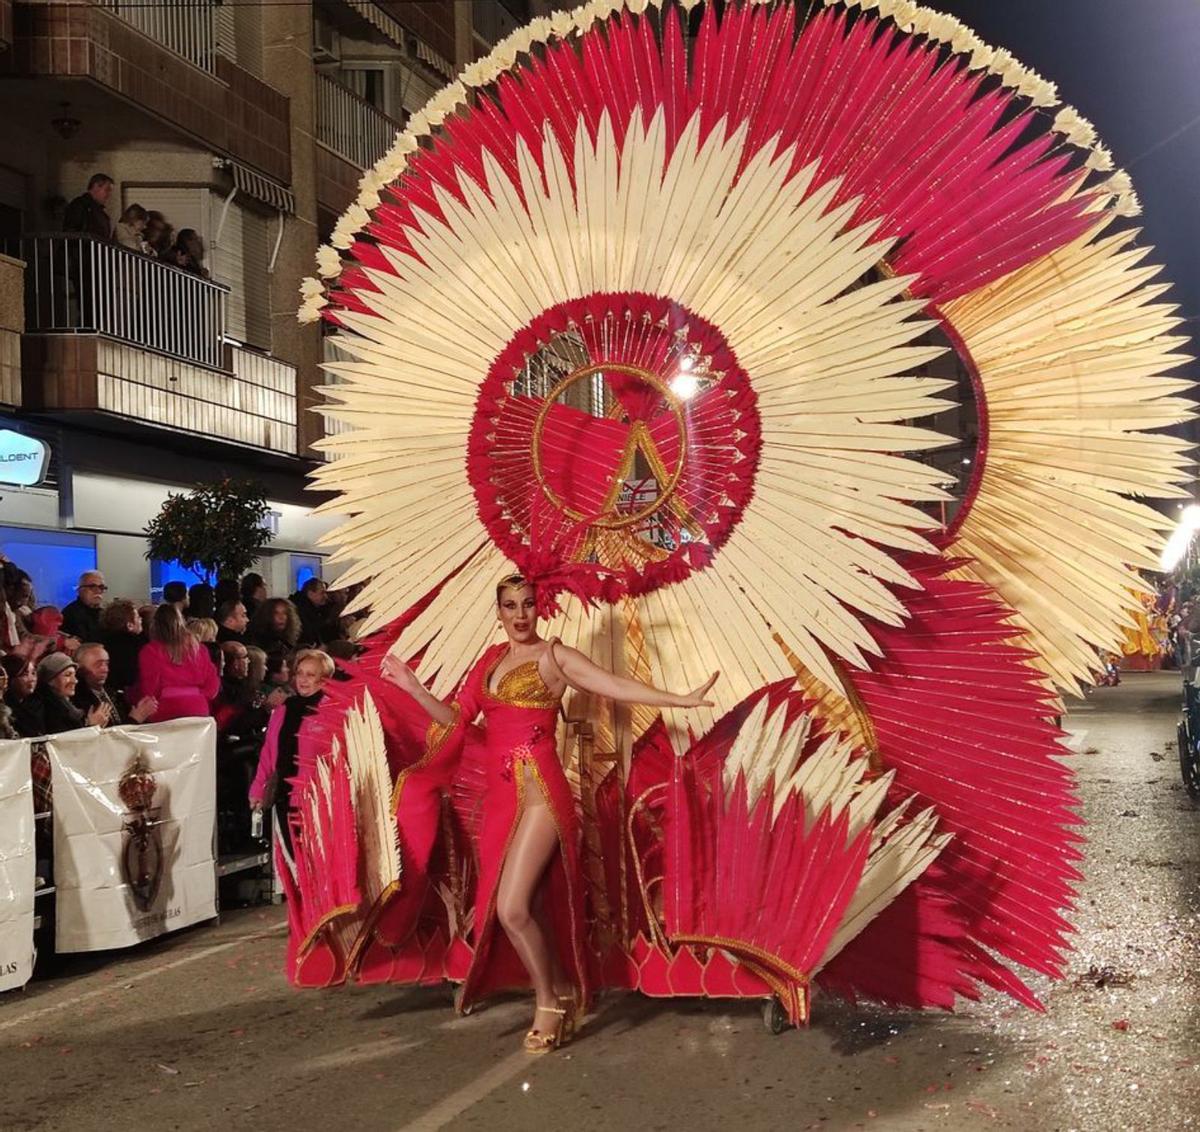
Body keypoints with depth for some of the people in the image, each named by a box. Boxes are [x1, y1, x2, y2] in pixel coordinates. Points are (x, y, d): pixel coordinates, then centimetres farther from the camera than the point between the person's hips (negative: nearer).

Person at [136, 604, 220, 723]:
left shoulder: (151, 651, -4)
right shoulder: (197, 647, 7)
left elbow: (148, 690, -6)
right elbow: (212, 683, 7)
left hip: (166, 713, -4)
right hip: (198, 710, 4)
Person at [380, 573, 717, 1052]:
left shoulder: (553, 655, -2)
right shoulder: (490, 660, 16)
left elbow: (615, 685, -8)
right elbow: (456, 718, 18)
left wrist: (681, 699, -17)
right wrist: (413, 686, 8)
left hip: (539, 792, -6)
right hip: (501, 793, 7)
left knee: (512, 908, -13)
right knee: (522, 908, 10)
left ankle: (549, 1001, 8)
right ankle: (563, 993, 28)